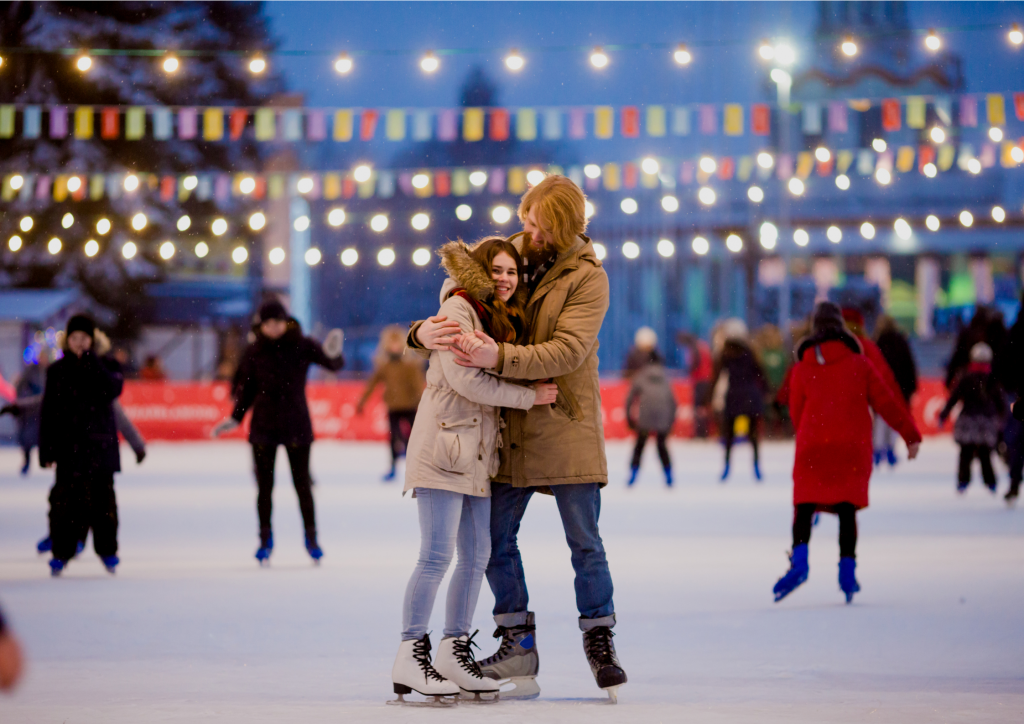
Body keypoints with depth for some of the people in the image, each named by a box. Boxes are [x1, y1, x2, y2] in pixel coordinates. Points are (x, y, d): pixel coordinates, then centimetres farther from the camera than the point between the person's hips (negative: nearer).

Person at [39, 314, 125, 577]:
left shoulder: (106, 366, 5)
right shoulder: (58, 371, 6)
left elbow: (113, 390, -16)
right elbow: (48, 411, 5)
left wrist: (92, 363, -19)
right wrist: (46, 449, 0)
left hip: (100, 444, 0)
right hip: (69, 444, 0)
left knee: (102, 496, 3)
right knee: (67, 498, -5)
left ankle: (106, 548, 15)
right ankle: (62, 551, 2)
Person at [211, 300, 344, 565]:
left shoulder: (302, 346, -6)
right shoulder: (255, 352, 1)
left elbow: (334, 365, -15)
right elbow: (246, 387, 11)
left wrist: (333, 354, -37)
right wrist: (235, 418, 9)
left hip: (296, 425, -2)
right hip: (263, 426, 2)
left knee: (302, 484, 1)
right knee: (265, 486, 4)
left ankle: (311, 538, 14)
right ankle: (265, 540, 16)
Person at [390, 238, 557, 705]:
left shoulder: (506, 320, 17)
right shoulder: (458, 309, -8)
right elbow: (463, 378, -17)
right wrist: (528, 396, -13)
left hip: (479, 453, 8)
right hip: (444, 446, -8)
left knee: (476, 557, 9)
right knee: (437, 556, -10)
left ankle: (454, 650, 17)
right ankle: (410, 657, -5)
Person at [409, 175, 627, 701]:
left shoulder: (586, 278, -9)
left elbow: (568, 350, -21)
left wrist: (499, 357, -34)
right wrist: (424, 332, -18)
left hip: (565, 424, -4)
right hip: (507, 425, 4)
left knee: (584, 543, 0)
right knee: (496, 539, 5)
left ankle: (599, 644, 13)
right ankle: (518, 647, 15)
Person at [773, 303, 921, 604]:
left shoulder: (801, 368, 7)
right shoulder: (858, 364, 4)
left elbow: (796, 413, 13)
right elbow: (885, 402, 3)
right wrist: (911, 435, 9)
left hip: (812, 448, 0)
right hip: (852, 448, 0)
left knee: (804, 506, 2)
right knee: (847, 509, 3)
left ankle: (799, 561, -19)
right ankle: (847, 570, -5)